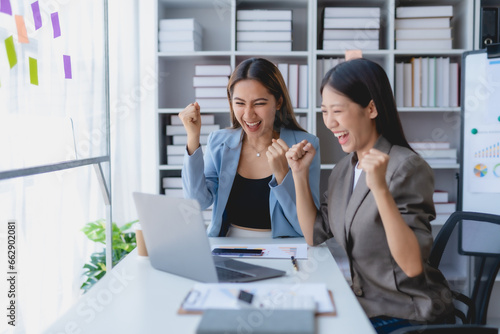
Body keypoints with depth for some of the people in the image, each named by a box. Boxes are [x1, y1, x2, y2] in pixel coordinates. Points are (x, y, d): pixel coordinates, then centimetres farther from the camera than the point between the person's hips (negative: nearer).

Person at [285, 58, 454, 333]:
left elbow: (413, 265, -25)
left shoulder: (407, 167, -18)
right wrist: (300, 174, 1)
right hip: (365, 307, 7)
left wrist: (380, 188, -34)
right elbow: (314, 236, 9)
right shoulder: (343, 169, 5)